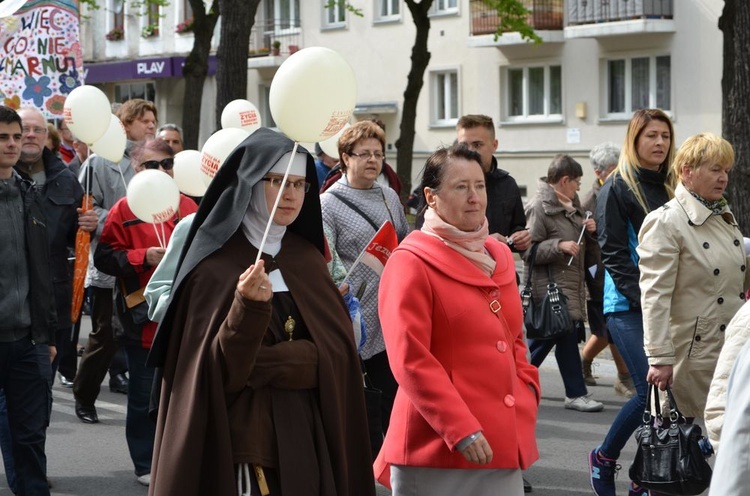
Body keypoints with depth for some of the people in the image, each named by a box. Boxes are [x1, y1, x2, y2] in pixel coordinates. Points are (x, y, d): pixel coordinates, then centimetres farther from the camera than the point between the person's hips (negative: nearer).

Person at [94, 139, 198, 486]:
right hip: (144, 321, -4)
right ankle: (146, 464, 16)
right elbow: (104, 257, -8)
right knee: (145, 394, 5)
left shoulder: (188, 206, 8)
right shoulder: (124, 210, -5)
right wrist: (144, 257, -18)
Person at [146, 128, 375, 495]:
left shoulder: (308, 259, 9)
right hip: (244, 436, -5)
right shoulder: (216, 265, -7)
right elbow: (220, 370, -14)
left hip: (310, 437, 5)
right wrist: (248, 307, -30)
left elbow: (337, 351, -1)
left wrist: (263, 365, -14)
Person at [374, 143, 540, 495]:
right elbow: (410, 360, -14)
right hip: (437, 451, -6)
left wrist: (526, 393, 7)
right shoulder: (410, 264, -7)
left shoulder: (499, 257, 15)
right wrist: (461, 430, -19)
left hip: (504, 444, 7)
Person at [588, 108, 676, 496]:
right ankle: (604, 458, 9)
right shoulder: (617, 187, -3)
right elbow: (613, 253, -9)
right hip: (629, 305, -6)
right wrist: (645, 300, -16)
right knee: (651, 390, -13)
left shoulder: (670, 188, 15)